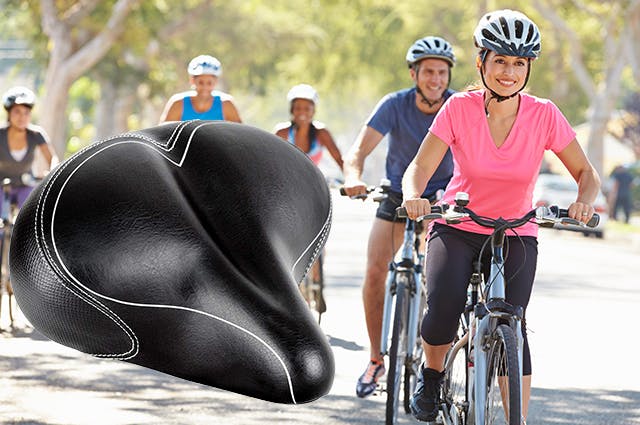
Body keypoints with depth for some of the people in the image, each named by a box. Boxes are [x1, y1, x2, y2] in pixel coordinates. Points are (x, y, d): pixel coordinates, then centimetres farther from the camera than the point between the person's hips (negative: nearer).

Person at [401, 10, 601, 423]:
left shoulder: (544, 115, -11)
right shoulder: (460, 108, -13)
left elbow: (587, 173, -5)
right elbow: (420, 167, -14)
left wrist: (584, 201, -27)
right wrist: (414, 196, -36)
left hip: (516, 235, 1)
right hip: (457, 230, -1)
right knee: (443, 310, -25)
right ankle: (432, 372, 7)